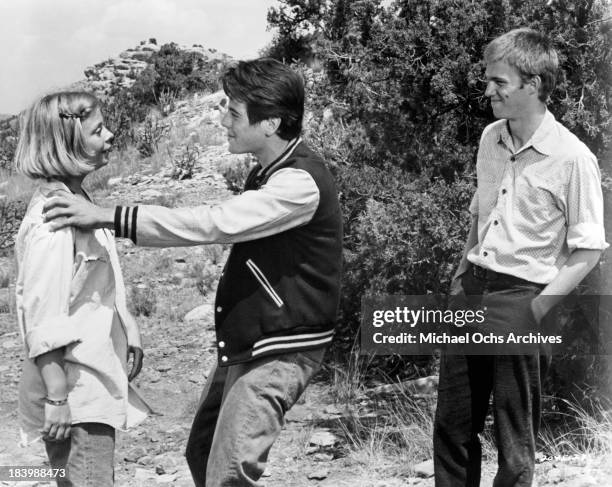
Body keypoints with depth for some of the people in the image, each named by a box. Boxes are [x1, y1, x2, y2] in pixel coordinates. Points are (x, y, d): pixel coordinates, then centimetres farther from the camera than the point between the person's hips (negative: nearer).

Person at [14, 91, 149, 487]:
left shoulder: (77, 200, 10)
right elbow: (42, 317, -22)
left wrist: (127, 330, 19)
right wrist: (56, 397, -23)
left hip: (94, 385, 10)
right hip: (74, 394, -10)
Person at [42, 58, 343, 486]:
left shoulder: (300, 183, -22)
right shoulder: (270, 173, 10)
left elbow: (214, 223, -29)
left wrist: (109, 217, -29)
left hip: (280, 351, -10)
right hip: (242, 344, 10)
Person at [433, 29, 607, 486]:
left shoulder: (572, 158, -13)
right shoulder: (490, 138, 6)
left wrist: (537, 309, -15)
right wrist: (461, 275, 11)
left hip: (522, 298, -6)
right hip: (471, 291, 6)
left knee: (514, 438, 7)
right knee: (453, 423, 13)